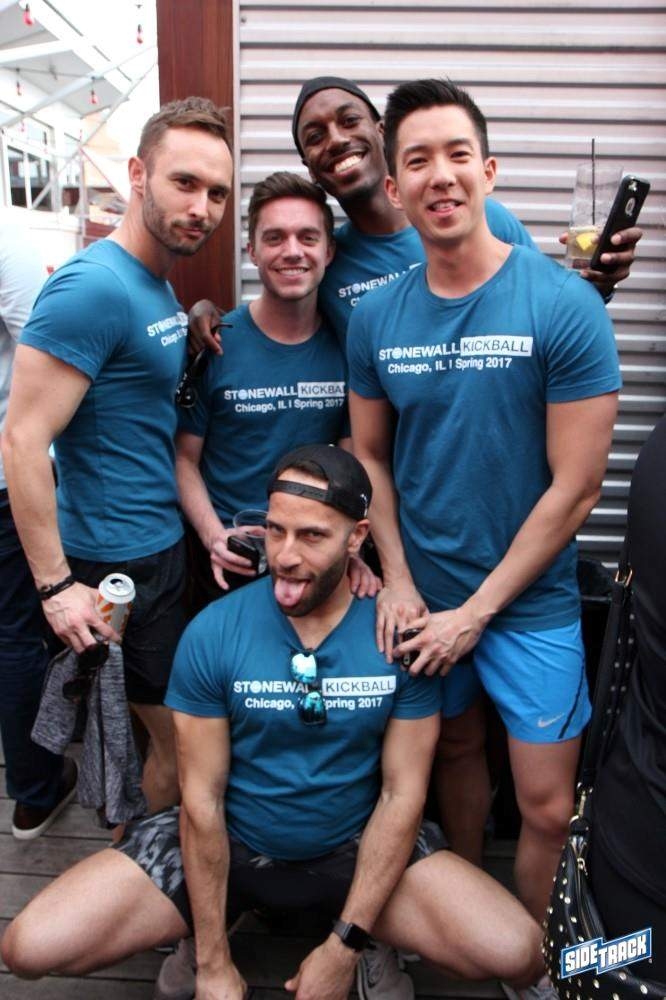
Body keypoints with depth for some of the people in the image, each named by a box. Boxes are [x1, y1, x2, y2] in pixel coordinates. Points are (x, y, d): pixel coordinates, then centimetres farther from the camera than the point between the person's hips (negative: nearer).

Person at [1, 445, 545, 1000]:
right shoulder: (213, 632, -16)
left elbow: (401, 793, -10)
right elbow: (202, 799, -11)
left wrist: (343, 948, -13)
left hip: (357, 845, 0)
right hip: (229, 841, 1)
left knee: (516, 953, -20)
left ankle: (371, 942, 11)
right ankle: (206, 932, 14)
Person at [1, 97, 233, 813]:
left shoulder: (158, 287, 9)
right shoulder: (93, 286, -20)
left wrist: (193, 336, 7)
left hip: (163, 544, 9)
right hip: (122, 562, -9)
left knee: (170, 729, 24)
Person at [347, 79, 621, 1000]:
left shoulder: (564, 305, -14)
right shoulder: (375, 318, -3)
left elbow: (575, 487, -14)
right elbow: (369, 457, 6)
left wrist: (477, 610, -13)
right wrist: (398, 580, -5)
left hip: (530, 602, -3)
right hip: (421, 596, 3)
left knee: (546, 807, 6)